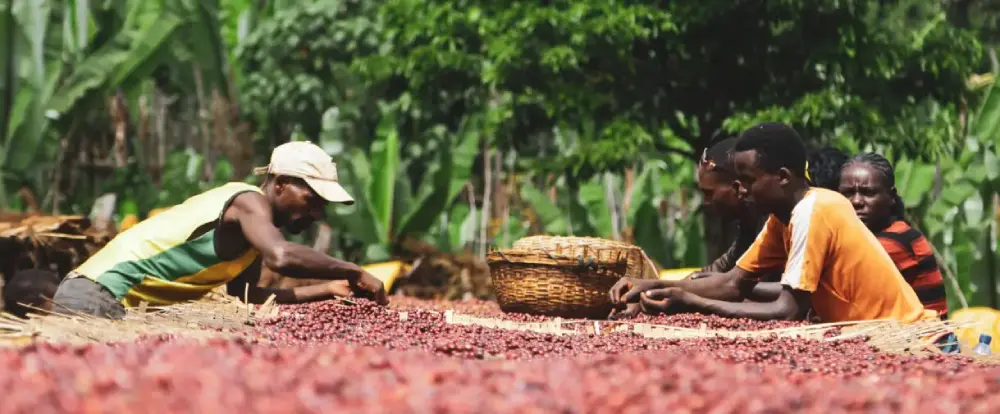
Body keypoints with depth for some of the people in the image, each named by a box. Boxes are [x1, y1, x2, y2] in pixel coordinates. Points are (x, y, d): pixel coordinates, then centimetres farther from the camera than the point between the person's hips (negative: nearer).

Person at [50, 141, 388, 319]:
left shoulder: (246, 219, 17)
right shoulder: (249, 202, -14)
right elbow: (281, 257, -34)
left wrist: (329, 290, 16)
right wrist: (353, 273, -22)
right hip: (96, 297, -10)